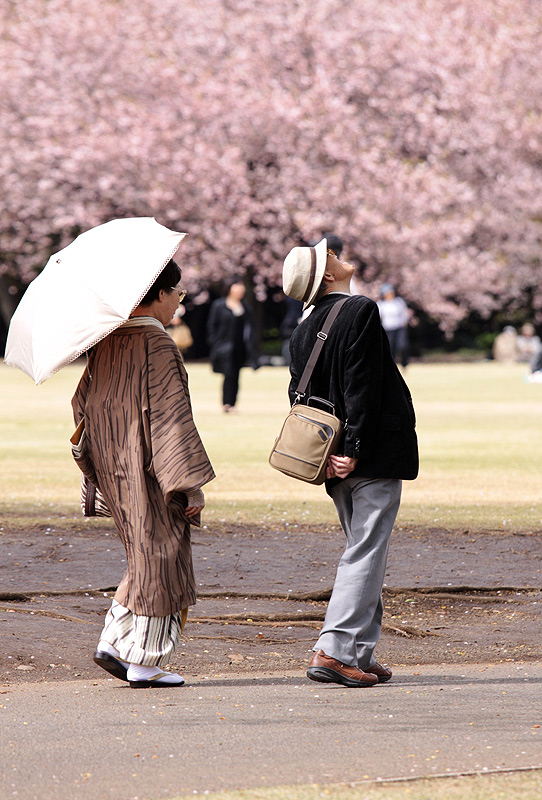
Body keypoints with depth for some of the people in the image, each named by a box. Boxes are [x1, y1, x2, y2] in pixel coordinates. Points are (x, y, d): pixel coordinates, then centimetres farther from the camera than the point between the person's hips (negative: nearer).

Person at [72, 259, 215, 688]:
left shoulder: (105, 343, 7)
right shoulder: (158, 347, -17)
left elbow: (83, 402, 15)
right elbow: (172, 419, -19)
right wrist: (193, 484, -17)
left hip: (114, 469, 8)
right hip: (150, 473, -8)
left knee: (147, 558, 18)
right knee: (159, 560, 2)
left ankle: (114, 644, 13)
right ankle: (145, 663, 6)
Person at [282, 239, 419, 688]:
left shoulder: (303, 332, 11)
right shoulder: (360, 311, -13)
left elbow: (300, 398, 8)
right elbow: (362, 388, -19)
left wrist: (324, 457, 4)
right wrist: (355, 450, -18)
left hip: (337, 463, 8)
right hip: (377, 458, -8)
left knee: (364, 555, 15)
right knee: (366, 554, -7)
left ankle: (361, 654, 15)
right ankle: (335, 650, -13)